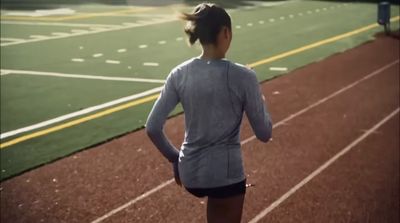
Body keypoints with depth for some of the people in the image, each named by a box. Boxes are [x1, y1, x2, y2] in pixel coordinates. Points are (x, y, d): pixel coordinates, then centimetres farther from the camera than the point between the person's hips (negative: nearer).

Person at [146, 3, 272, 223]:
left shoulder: (179, 74, -4)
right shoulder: (242, 76, -14)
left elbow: (152, 128, -2)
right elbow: (264, 133, -7)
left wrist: (175, 158, 13)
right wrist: (260, 101, 11)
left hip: (189, 173, 4)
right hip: (225, 175, -4)